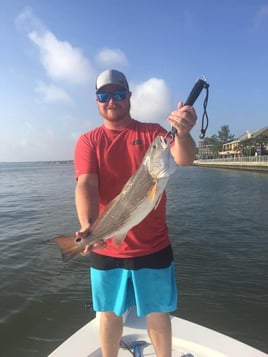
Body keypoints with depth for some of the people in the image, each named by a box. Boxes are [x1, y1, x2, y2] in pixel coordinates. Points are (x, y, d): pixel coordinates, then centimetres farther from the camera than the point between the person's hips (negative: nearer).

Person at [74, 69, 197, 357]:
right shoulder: (88, 141, -1)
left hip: (153, 246, 0)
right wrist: (89, 225, -32)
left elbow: (184, 159, -18)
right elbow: (85, 185, -14)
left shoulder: (152, 132, -2)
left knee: (158, 312, 17)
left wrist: (182, 134, -40)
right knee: (110, 312, 19)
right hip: (106, 248, 1)